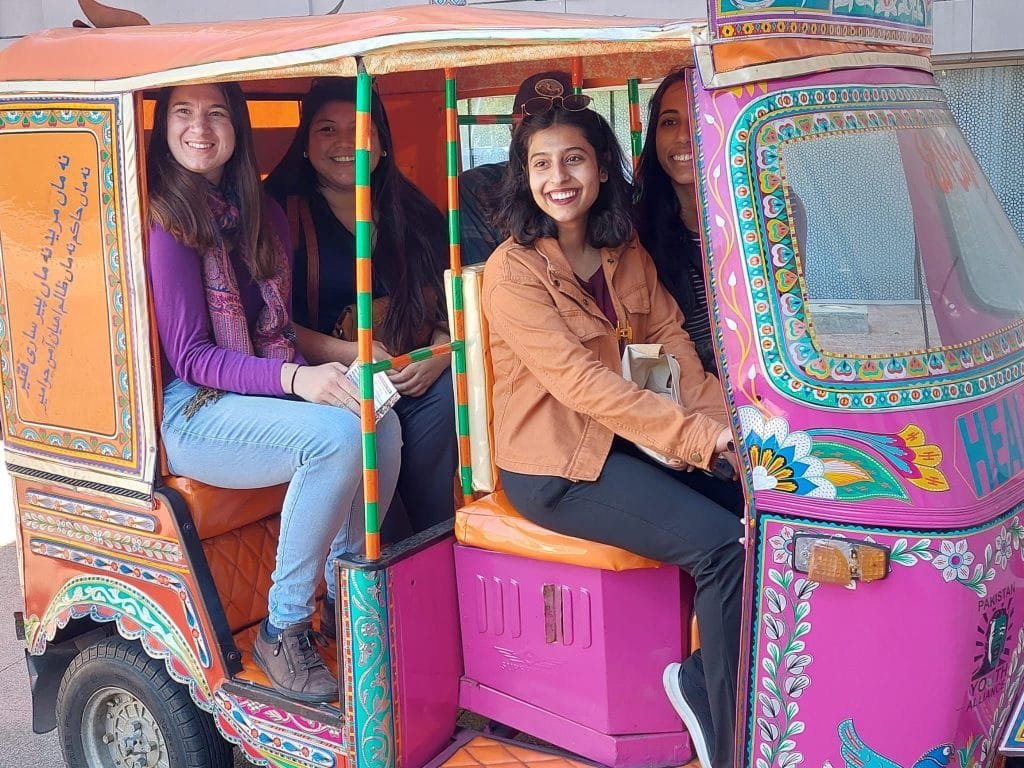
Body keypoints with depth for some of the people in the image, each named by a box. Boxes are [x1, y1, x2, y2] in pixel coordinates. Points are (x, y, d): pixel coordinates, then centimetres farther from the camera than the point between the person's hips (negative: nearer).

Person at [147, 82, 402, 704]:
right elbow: (189, 357, -13)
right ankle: (283, 631, -17)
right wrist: (294, 379, -27)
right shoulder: (162, 219, -9)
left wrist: (322, 372, -7)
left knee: (382, 425, -20)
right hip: (190, 412, -6)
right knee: (337, 435, -31)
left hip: (268, 395, 7)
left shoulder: (263, 214, 11)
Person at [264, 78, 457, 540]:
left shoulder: (415, 214, 15)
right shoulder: (281, 210, 2)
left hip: (412, 375, 4)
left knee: (447, 393, -26)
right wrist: (351, 355, -16)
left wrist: (440, 353, -11)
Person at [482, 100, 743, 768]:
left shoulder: (628, 255, 10)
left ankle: (701, 680, 8)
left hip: (626, 442, 7)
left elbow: (671, 342, 5)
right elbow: (579, 382, -23)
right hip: (556, 469, -7)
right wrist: (700, 436, -30)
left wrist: (729, 424, -13)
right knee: (724, 546, -19)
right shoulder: (514, 271, -14)